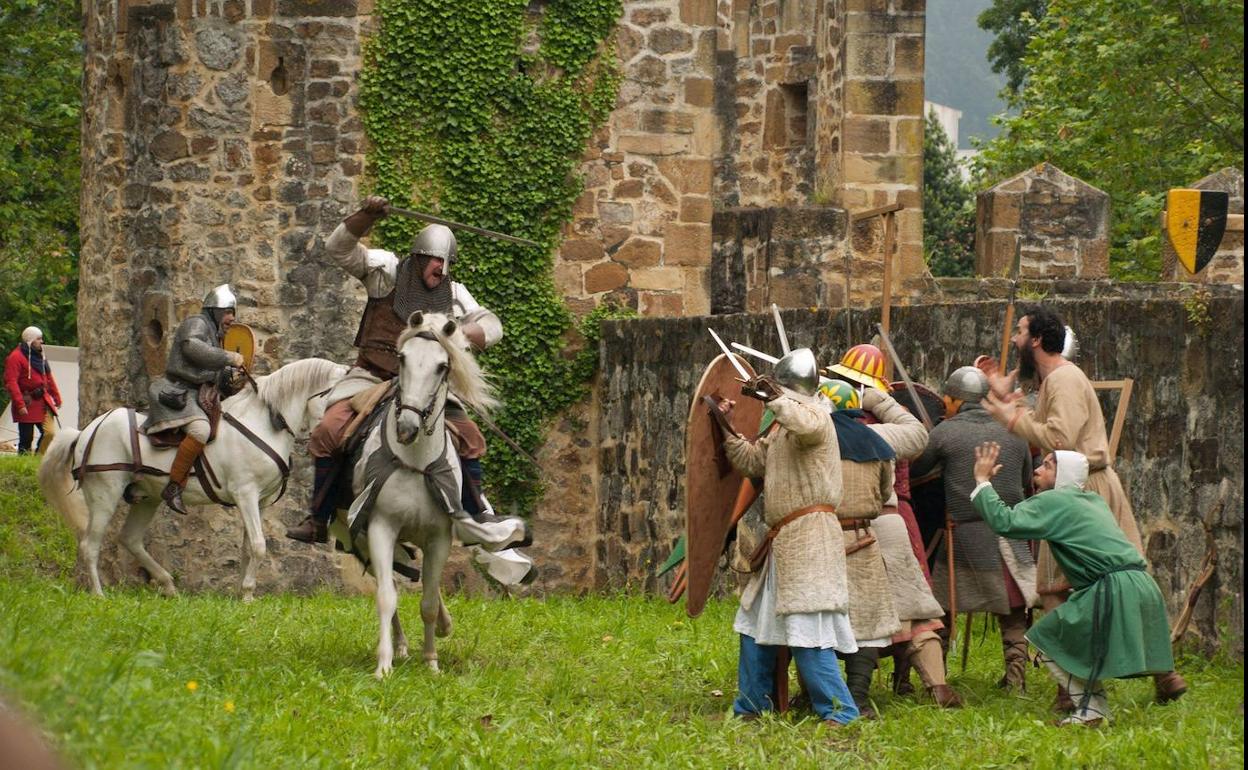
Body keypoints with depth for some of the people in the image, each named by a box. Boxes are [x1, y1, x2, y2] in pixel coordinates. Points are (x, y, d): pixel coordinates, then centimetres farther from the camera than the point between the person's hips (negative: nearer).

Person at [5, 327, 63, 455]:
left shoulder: (39, 355, 15)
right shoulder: (16, 357, -11)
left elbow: (48, 377, 22)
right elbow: (11, 382, -18)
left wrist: (56, 397, 16)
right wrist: (20, 404, -24)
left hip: (43, 402, 7)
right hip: (27, 405, -7)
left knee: (50, 433, -3)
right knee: (26, 438, -1)